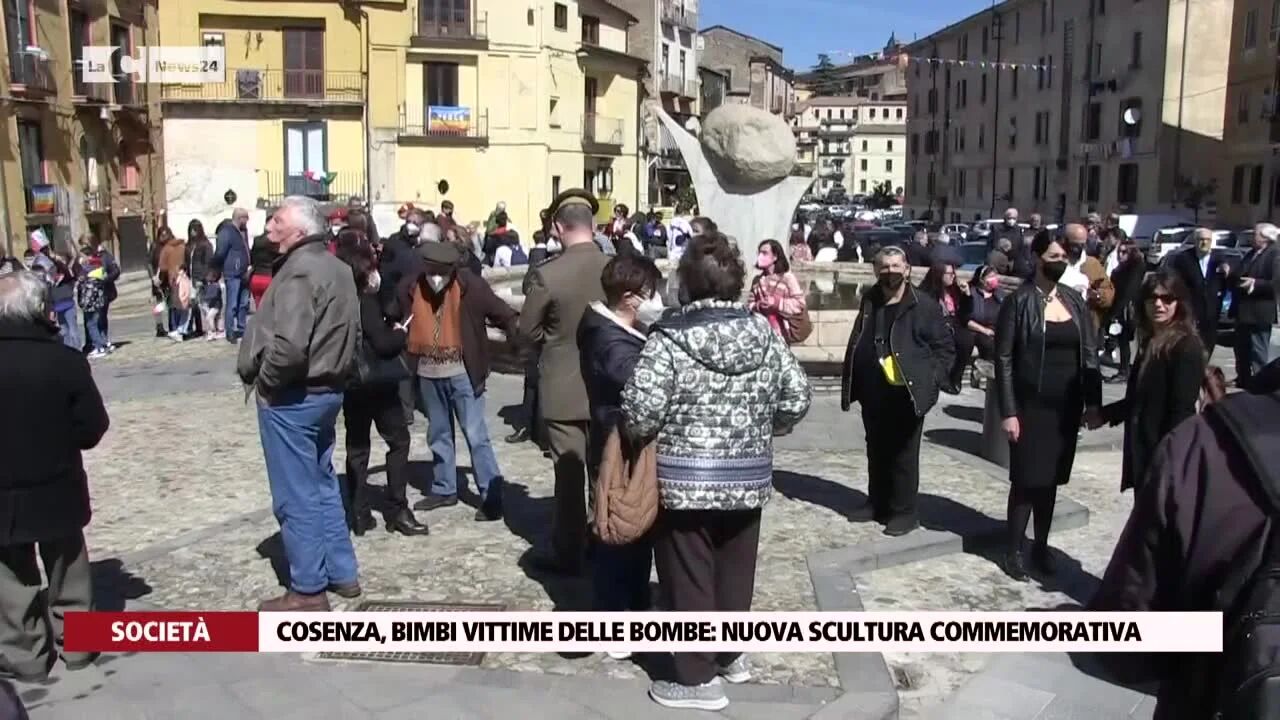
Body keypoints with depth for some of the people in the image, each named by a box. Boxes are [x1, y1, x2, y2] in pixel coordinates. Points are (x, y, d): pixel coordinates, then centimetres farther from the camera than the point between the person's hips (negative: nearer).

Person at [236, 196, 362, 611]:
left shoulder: (299, 270, -20)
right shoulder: (338, 269, 11)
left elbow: (289, 345, -30)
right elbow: (354, 334, 15)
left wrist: (264, 380, -15)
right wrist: (336, 371, 13)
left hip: (291, 397, -10)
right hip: (327, 390, 10)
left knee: (296, 496, 2)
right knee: (322, 485, 19)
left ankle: (307, 590, 12)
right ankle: (342, 573, 28)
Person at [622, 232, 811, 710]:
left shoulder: (669, 338, -15)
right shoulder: (764, 333, -1)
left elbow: (641, 410, -20)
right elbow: (797, 399, 1)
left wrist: (639, 439, 1)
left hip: (683, 479, -5)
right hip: (748, 477, 5)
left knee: (688, 578, 9)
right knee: (735, 572, 22)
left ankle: (698, 679, 19)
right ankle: (730, 655, 39)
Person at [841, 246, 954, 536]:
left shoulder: (924, 306, -8)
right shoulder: (869, 301, 8)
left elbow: (946, 348, -4)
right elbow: (856, 342, 16)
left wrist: (931, 379, -14)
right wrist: (850, 379, 10)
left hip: (906, 394, -6)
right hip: (872, 393, 6)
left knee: (903, 454, 1)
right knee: (876, 450, 16)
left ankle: (904, 511, 12)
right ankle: (877, 502, 30)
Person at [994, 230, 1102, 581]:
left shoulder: (1075, 300, 5)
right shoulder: (1019, 301, -8)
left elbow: (1089, 353, 8)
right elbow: (1003, 359, -10)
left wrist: (1093, 401, 2)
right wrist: (1008, 411, -14)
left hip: (1066, 406, 4)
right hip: (1031, 405, -4)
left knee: (1050, 479, 13)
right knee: (1026, 479, 1)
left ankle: (1041, 546, 26)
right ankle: (1013, 550, 15)